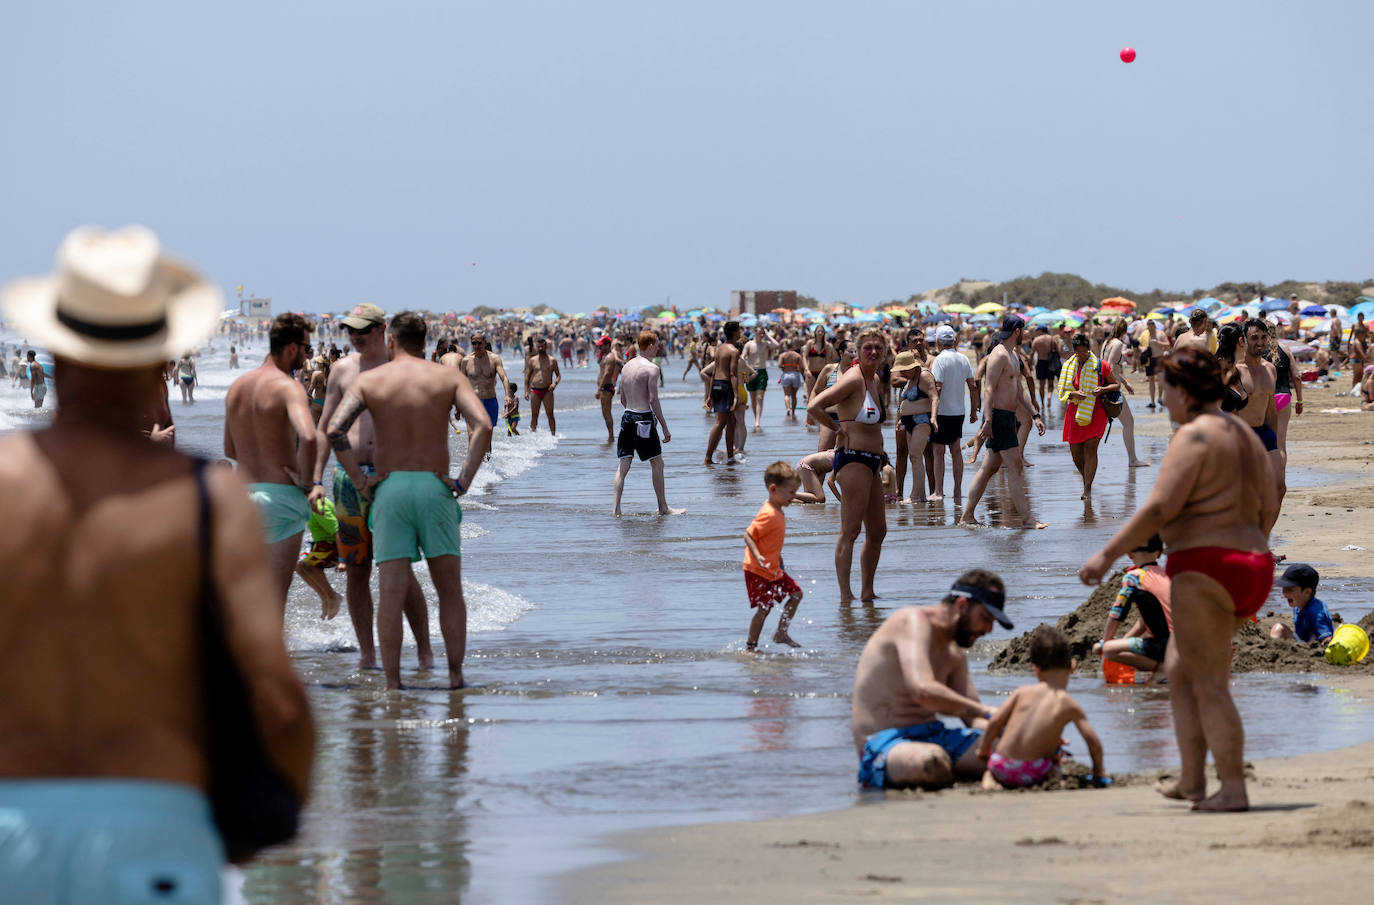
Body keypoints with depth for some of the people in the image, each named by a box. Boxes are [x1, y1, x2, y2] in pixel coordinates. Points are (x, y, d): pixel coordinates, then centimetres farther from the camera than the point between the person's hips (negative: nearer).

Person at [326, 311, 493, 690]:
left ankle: (392, 683, -5)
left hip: (389, 489, 0)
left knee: (391, 593, -2)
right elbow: (482, 426, -10)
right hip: (434, 488, 0)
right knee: (450, 591, 9)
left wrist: (360, 481, -3)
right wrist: (463, 481, -7)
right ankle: (455, 676, 6)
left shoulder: (369, 380, 5)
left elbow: (335, 429, -8)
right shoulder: (448, 377, 5)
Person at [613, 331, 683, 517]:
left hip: (627, 417, 7)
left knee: (623, 464, 6)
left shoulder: (627, 366, 11)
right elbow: (653, 400, -16)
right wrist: (665, 428, -11)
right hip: (644, 418, -7)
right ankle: (663, 507, 13)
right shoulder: (651, 368, -11)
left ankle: (616, 508, -1)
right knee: (657, 463, 6)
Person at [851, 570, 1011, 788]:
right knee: (933, 762, -42)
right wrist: (986, 712, -24)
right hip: (883, 743, -7)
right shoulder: (914, 621, -11)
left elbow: (972, 716, 18)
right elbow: (924, 691, -27)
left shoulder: (954, 653, 17)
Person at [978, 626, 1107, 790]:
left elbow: (995, 721, 4)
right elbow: (1093, 742, -2)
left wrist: (983, 749, 20)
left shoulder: (1022, 692, 5)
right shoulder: (1069, 705, 0)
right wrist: (1098, 772, 15)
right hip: (1032, 775, -2)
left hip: (1000, 769, 2)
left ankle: (989, 777, 14)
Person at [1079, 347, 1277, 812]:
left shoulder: (1194, 437, -13)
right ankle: (1192, 780, 18)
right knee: (1178, 670, 19)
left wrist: (1107, 555, -15)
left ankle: (1234, 789, -6)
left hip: (1204, 569, -10)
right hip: (1250, 569, 10)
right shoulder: (1243, 434, 14)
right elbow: (1267, 506, 20)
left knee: (1208, 686, -4)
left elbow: (1160, 508, -20)